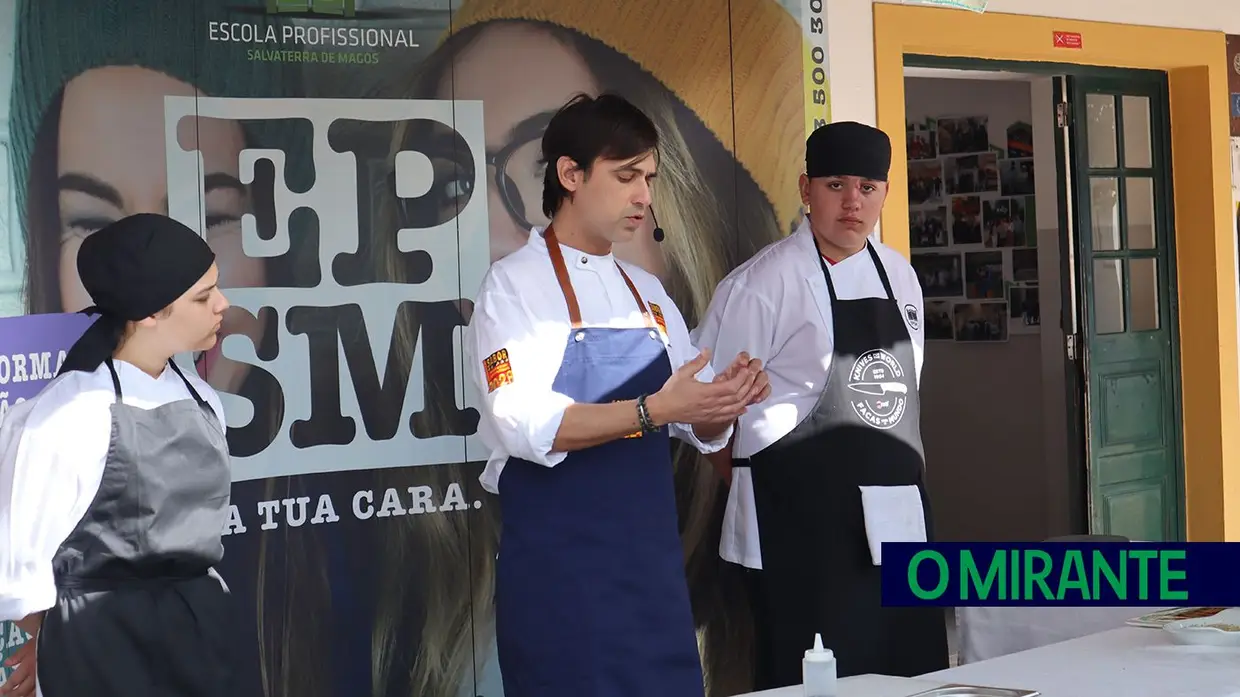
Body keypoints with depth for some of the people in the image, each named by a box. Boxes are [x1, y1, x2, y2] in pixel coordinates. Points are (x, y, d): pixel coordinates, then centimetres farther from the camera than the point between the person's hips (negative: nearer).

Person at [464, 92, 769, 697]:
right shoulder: (516, 284, -5)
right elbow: (524, 425, -19)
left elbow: (697, 429, 13)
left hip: (651, 555, 6)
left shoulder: (647, 293, 14)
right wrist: (653, 412, -25)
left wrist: (723, 402, -8)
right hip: (558, 563, -6)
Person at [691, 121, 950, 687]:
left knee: (912, 671, 9)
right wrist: (753, 485, -1)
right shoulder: (763, 284, -10)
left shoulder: (899, 276, 11)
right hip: (805, 525, -7)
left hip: (895, 518, 7)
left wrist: (905, 474, 17)